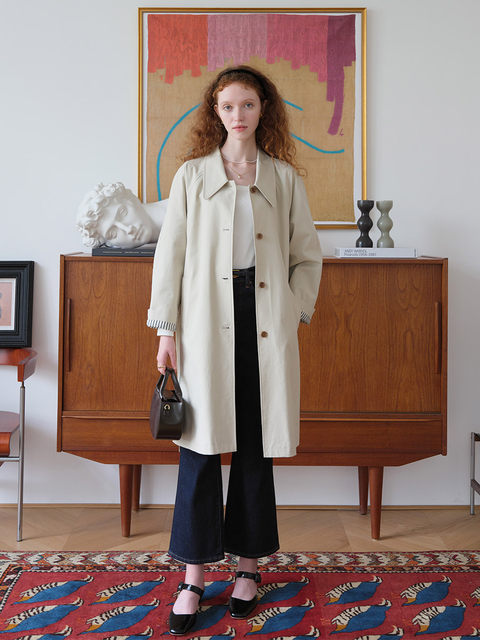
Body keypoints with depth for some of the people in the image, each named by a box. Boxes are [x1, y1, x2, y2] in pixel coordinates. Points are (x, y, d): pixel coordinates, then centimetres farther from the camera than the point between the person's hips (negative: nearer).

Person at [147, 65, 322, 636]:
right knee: (201, 443, 1)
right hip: (206, 322, -1)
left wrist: (294, 313, -1)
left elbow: (307, 255, 11)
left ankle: (248, 564, 23)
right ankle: (194, 575, 12)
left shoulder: (285, 177, 9)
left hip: (265, 321, 1)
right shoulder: (192, 175, 7)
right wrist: (167, 330, -2)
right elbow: (170, 254, 3)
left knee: (256, 444, 7)